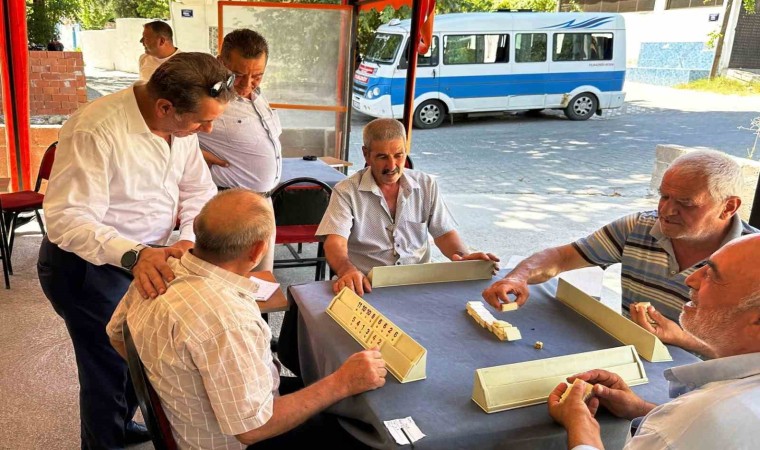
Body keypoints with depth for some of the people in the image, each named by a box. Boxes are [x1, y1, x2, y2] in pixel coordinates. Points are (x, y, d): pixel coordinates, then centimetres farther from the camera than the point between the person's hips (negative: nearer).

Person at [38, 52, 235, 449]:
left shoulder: (182, 123, -6)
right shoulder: (96, 130, -29)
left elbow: (200, 190, 0)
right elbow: (67, 219, -31)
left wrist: (189, 238, -19)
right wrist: (133, 255, -45)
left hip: (144, 260, 7)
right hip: (88, 267, -7)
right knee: (110, 369, 6)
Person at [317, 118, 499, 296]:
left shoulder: (427, 185, 8)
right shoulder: (346, 192, -4)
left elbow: (444, 233, 11)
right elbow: (335, 244, -15)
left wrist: (464, 256, -12)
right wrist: (347, 270, -38)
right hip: (367, 285, -3)